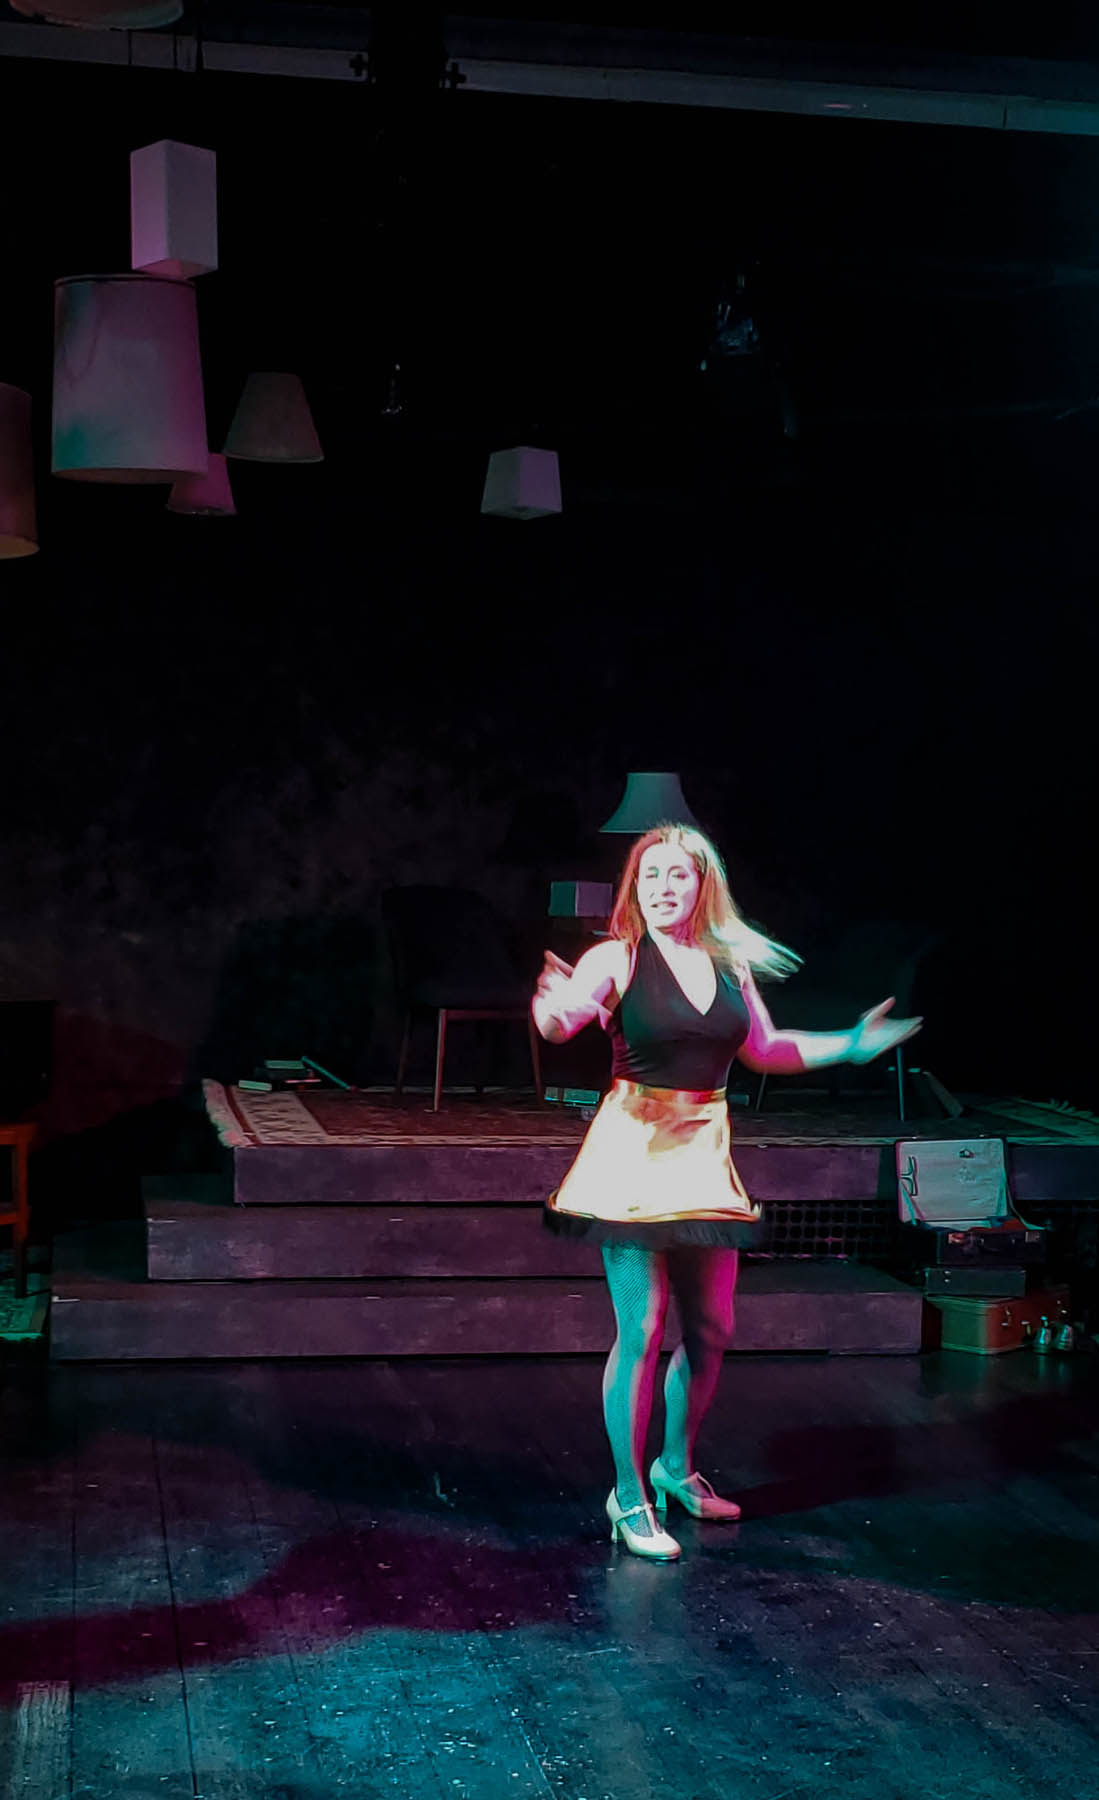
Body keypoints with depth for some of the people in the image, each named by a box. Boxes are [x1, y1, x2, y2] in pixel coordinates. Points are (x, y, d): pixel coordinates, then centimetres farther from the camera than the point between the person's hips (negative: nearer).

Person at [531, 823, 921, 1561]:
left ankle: (676, 1469, 33)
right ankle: (630, 1498, 8)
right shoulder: (617, 959, -7)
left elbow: (767, 1050, 20)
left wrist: (849, 1045, 14)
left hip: (704, 1152, 6)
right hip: (635, 1149, -5)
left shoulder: (730, 966, 8)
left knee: (711, 1330, 12)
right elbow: (561, 1016, -25)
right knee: (642, 1331, -5)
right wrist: (556, 1008, -47)